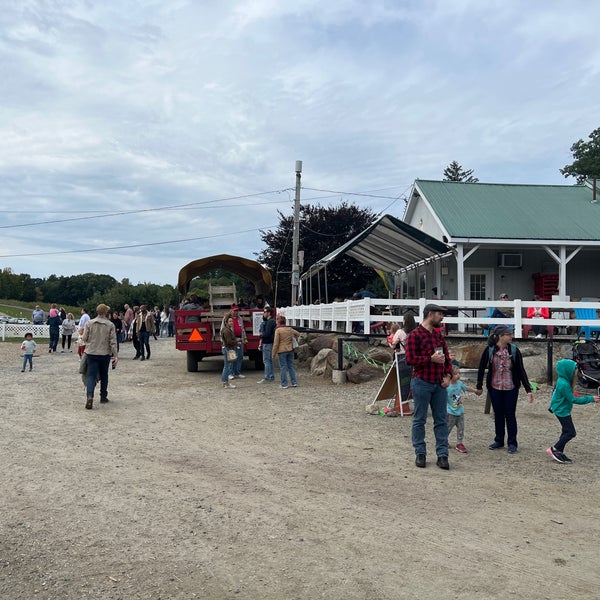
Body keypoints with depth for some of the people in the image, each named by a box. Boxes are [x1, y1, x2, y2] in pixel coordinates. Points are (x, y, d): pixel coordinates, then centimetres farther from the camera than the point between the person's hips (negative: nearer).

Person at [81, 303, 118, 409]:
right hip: (105, 354, 0)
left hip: (91, 353, 0)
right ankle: (103, 397, 23)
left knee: (91, 376, 1)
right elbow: (113, 342, -9)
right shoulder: (110, 325, -7)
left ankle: (89, 396, -19)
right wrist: (115, 356, -6)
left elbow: (84, 338, -1)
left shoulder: (89, 323, -3)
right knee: (104, 376, 16)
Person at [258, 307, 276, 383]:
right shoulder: (272, 321, 16)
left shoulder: (270, 322, -16)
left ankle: (266, 378, -6)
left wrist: (261, 334, -5)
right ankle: (271, 376, 20)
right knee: (269, 360, 14)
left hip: (267, 344, -10)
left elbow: (267, 334, -24)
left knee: (266, 361, -7)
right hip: (269, 343, 10)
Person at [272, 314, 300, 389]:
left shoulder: (278, 330, -12)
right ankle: (294, 382, 15)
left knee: (283, 367, 1)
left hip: (282, 351, -5)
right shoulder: (290, 329, 5)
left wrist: (273, 353, -7)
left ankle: (284, 384, 4)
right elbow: (298, 334, 21)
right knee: (291, 366, 13)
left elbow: (276, 343, -12)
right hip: (290, 350, 5)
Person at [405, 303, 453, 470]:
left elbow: (446, 357, 19)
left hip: (439, 384, 7)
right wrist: (431, 359, -21)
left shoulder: (438, 334, 14)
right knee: (419, 420, 4)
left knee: (441, 420, 7)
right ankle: (420, 453, 15)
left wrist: (447, 375, 6)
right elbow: (410, 359, -16)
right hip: (422, 383, -7)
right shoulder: (415, 335, -9)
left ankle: (442, 454, 14)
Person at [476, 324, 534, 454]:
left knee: (510, 415, 4)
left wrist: (528, 389, -6)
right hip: (494, 388, 1)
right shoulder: (489, 350, -9)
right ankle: (499, 440, 25)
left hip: (511, 388, -1)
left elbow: (521, 370, -3)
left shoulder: (514, 350, -7)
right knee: (498, 414, 12)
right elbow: (482, 368, 0)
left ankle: (512, 443, 15)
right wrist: (479, 386, 2)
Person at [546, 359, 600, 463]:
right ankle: (554, 450, 2)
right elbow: (573, 400, -22)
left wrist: (574, 396, 11)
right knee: (571, 432, -6)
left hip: (563, 409, 10)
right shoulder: (564, 384, -27)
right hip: (561, 410, -10)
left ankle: (559, 452, 22)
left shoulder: (564, 381, 4)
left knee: (566, 431, 15)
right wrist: (591, 399, -20)